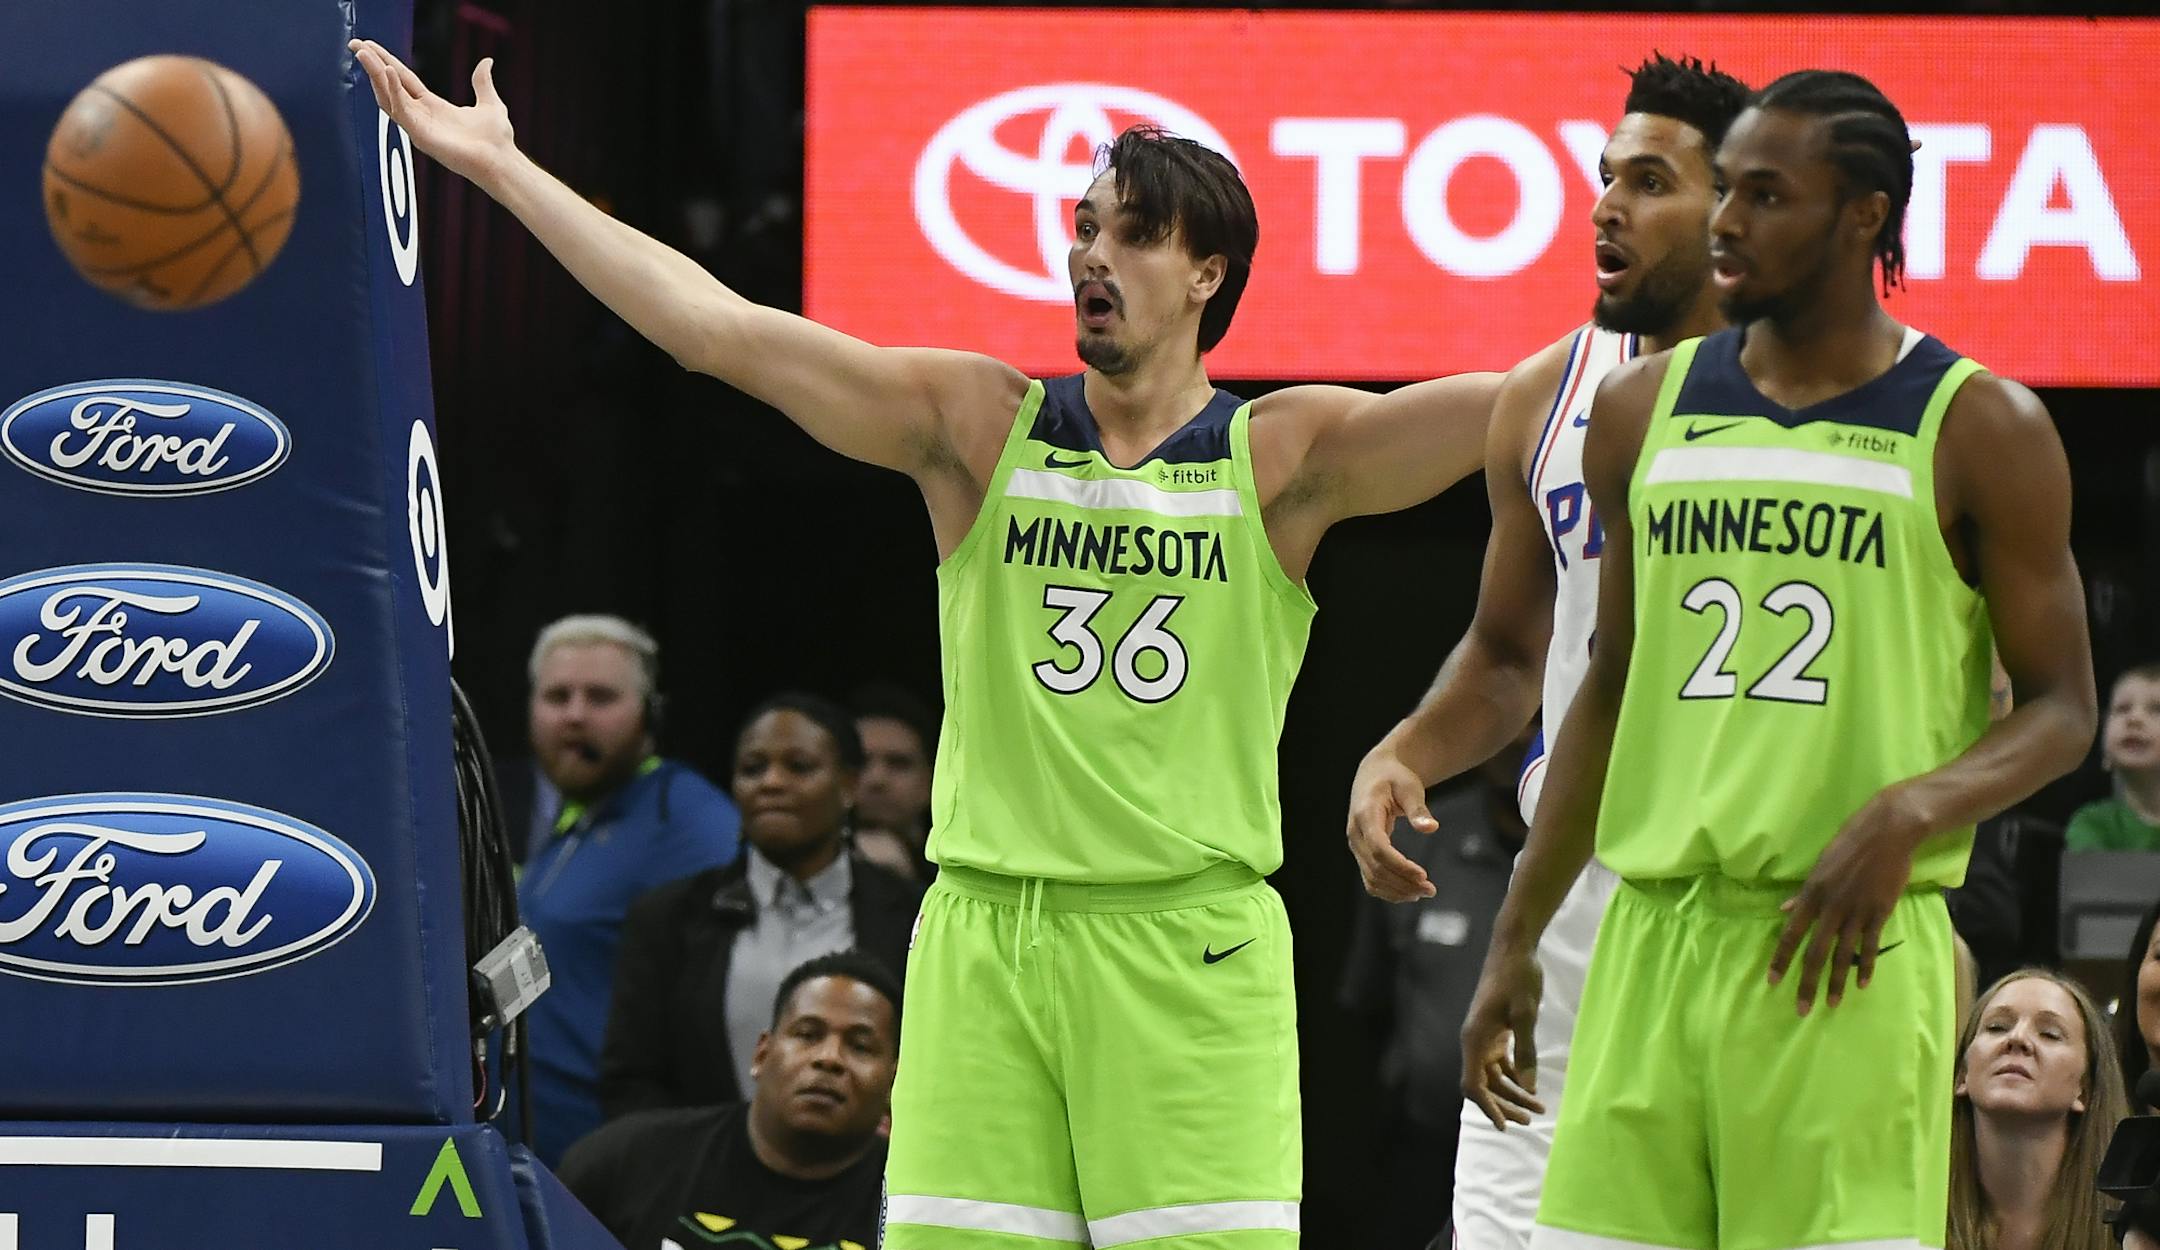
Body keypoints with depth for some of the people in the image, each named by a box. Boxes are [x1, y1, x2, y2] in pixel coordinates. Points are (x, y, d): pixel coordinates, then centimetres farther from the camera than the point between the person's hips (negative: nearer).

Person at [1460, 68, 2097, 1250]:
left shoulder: (1980, 429, -1)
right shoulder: (1643, 410, 12)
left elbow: (2060, 709, 1)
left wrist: (1911, 812, -19)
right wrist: (1514, 942, 16)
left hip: (1849, 948, -4)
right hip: (1653, 932, 4)